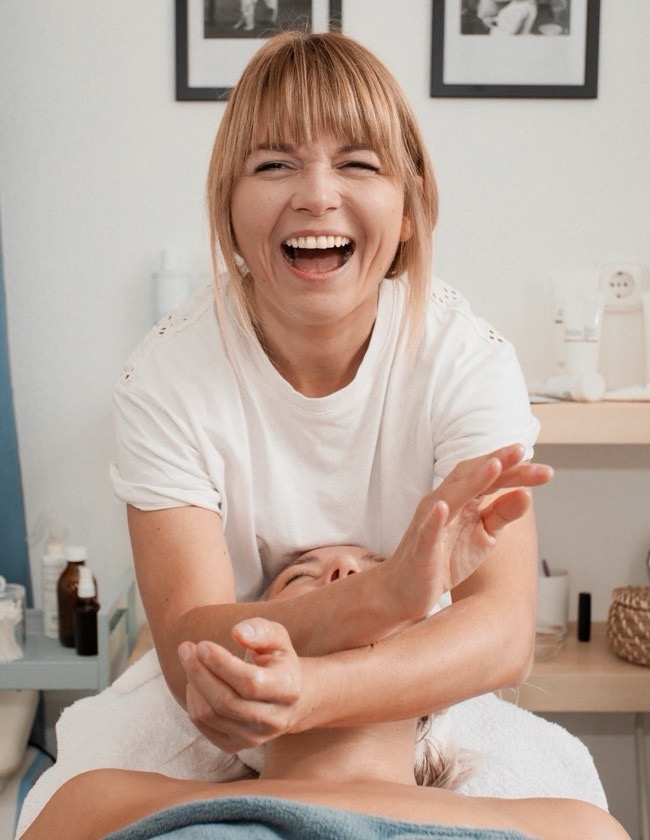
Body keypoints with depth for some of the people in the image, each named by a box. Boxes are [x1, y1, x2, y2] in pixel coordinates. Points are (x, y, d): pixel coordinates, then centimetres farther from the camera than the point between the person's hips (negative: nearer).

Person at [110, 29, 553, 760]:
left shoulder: (468, 359, -15)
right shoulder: (166, 378, -16)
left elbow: (507, 633, -23)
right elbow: (187, 647, -23)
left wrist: (308, 695, -41)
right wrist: (387, 595, -41)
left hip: (422, 710, 2)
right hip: (221, 734, -1)